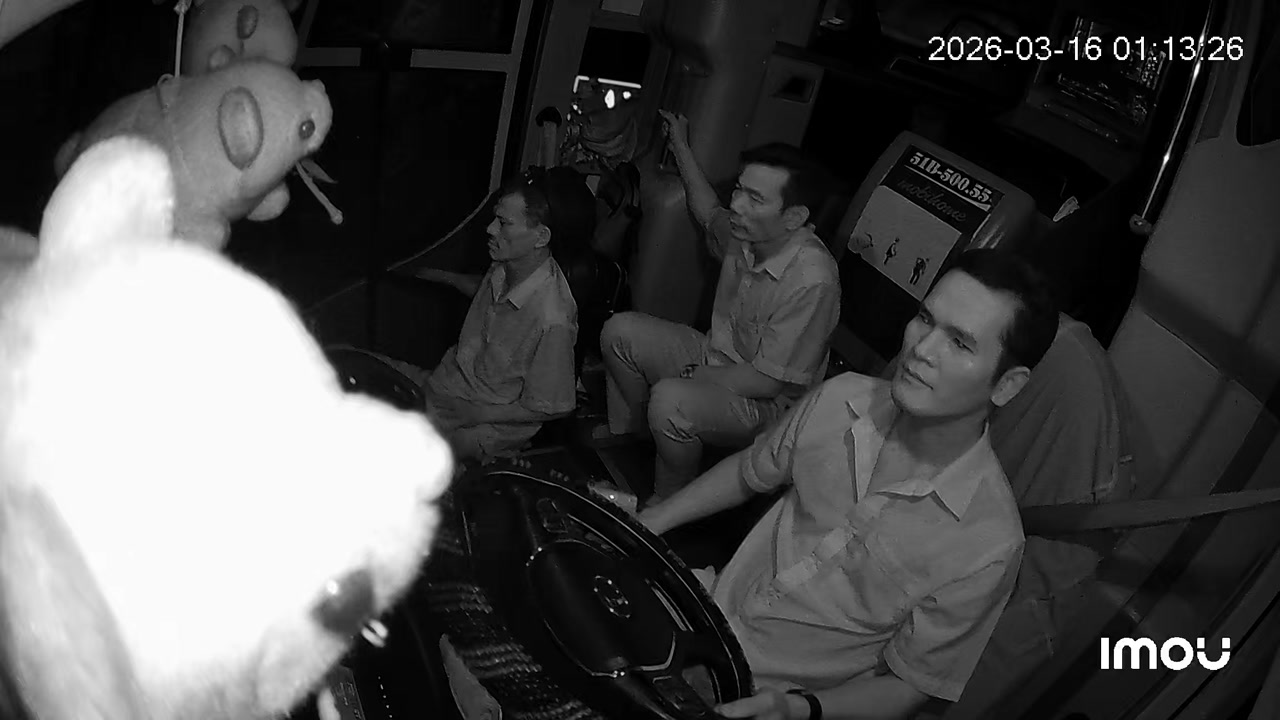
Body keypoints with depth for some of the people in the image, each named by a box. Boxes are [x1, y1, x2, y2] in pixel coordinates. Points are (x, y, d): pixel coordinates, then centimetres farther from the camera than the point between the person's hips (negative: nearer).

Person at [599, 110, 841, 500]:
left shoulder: (812, 281, -33)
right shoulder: (746, 232, -9)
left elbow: (766, 381, -29)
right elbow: (709, 214, 20)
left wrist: (691, 375, -16)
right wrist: (681, 147, 18)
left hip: (765, 405, -8)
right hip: (717, 359, 9)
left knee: (670, 400, -35)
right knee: (620, 330, 2)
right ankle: (627, 433, 23)